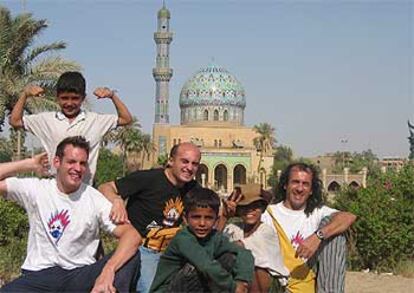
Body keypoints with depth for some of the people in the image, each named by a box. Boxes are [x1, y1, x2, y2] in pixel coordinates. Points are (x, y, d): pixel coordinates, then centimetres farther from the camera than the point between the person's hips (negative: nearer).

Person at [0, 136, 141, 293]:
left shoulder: (95, 198, -2)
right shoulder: (35, 189, 2)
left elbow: (133, 235, -14)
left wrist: (108, 270, -31)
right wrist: (29, 164, 0)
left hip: (81, 274, -1)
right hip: (39, 275, 2)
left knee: (130, 256, -26)